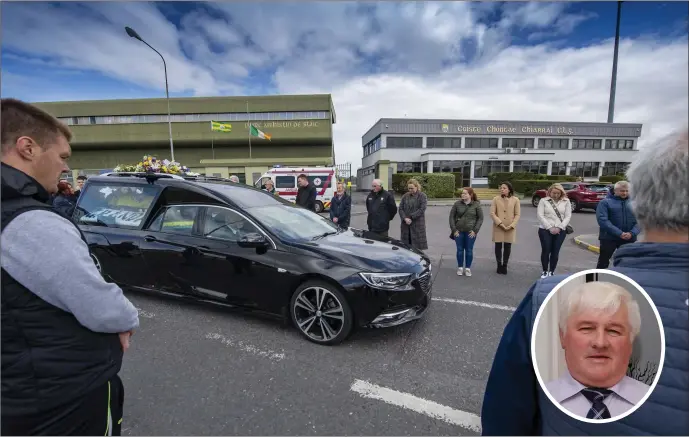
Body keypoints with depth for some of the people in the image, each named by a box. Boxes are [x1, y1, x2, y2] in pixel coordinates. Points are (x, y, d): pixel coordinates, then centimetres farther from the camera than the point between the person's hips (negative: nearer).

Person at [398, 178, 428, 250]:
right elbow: (400, 208, 5)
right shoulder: (405, 196, 11)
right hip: (405, 224, 4)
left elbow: (422, 209, -11)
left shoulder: (422, 196, -1)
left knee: (417, 246, -1)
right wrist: (405, 218, -11)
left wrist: (411, 217, -15)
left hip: (418, 225, -4)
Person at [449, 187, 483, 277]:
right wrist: (454, 229, -4)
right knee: (460, 250, 7)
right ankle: (460, 268, 20)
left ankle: (468, 268, 20)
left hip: (471, 232, -1)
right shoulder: (457, 204, -1)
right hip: (458, 231, 1)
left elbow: (480, 218, 0)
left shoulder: (476, 205, -3)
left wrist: (475, 230, -6)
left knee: (469, 250, 6)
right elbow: (451, 216, 2)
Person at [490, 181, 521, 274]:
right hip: (498, 227, 0)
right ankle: (499, 265, 20)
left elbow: (517, 214, -1)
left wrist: (511, 225, -12)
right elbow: (492, 213, -5)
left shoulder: (515, 200, -1)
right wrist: (500, 223, -15)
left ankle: (504, 265, 22)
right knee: (498, 246, 4)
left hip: (510, 228, 0)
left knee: (507, 247, 8)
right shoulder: (496, 199, -2)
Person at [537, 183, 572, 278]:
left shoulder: (566, 201, 6)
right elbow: (540, 215, -5)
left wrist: (559, 228, -11)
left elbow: (568, 216, 2)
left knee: (555, 252, 4)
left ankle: (552, 272, 17)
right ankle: (545, 271, 14)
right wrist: (550, 228, -13)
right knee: (546, 250, 0)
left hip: (560, 231, 1)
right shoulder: (543, 201, 1)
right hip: (545, 230, -1)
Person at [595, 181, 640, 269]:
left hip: (629, 239, 4)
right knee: (603, 263, 2)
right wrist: (619, 233, -20)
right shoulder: (605, 202, -2)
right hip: (609, 238, -4)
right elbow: (602, 220, -13)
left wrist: (632, 233, -15)